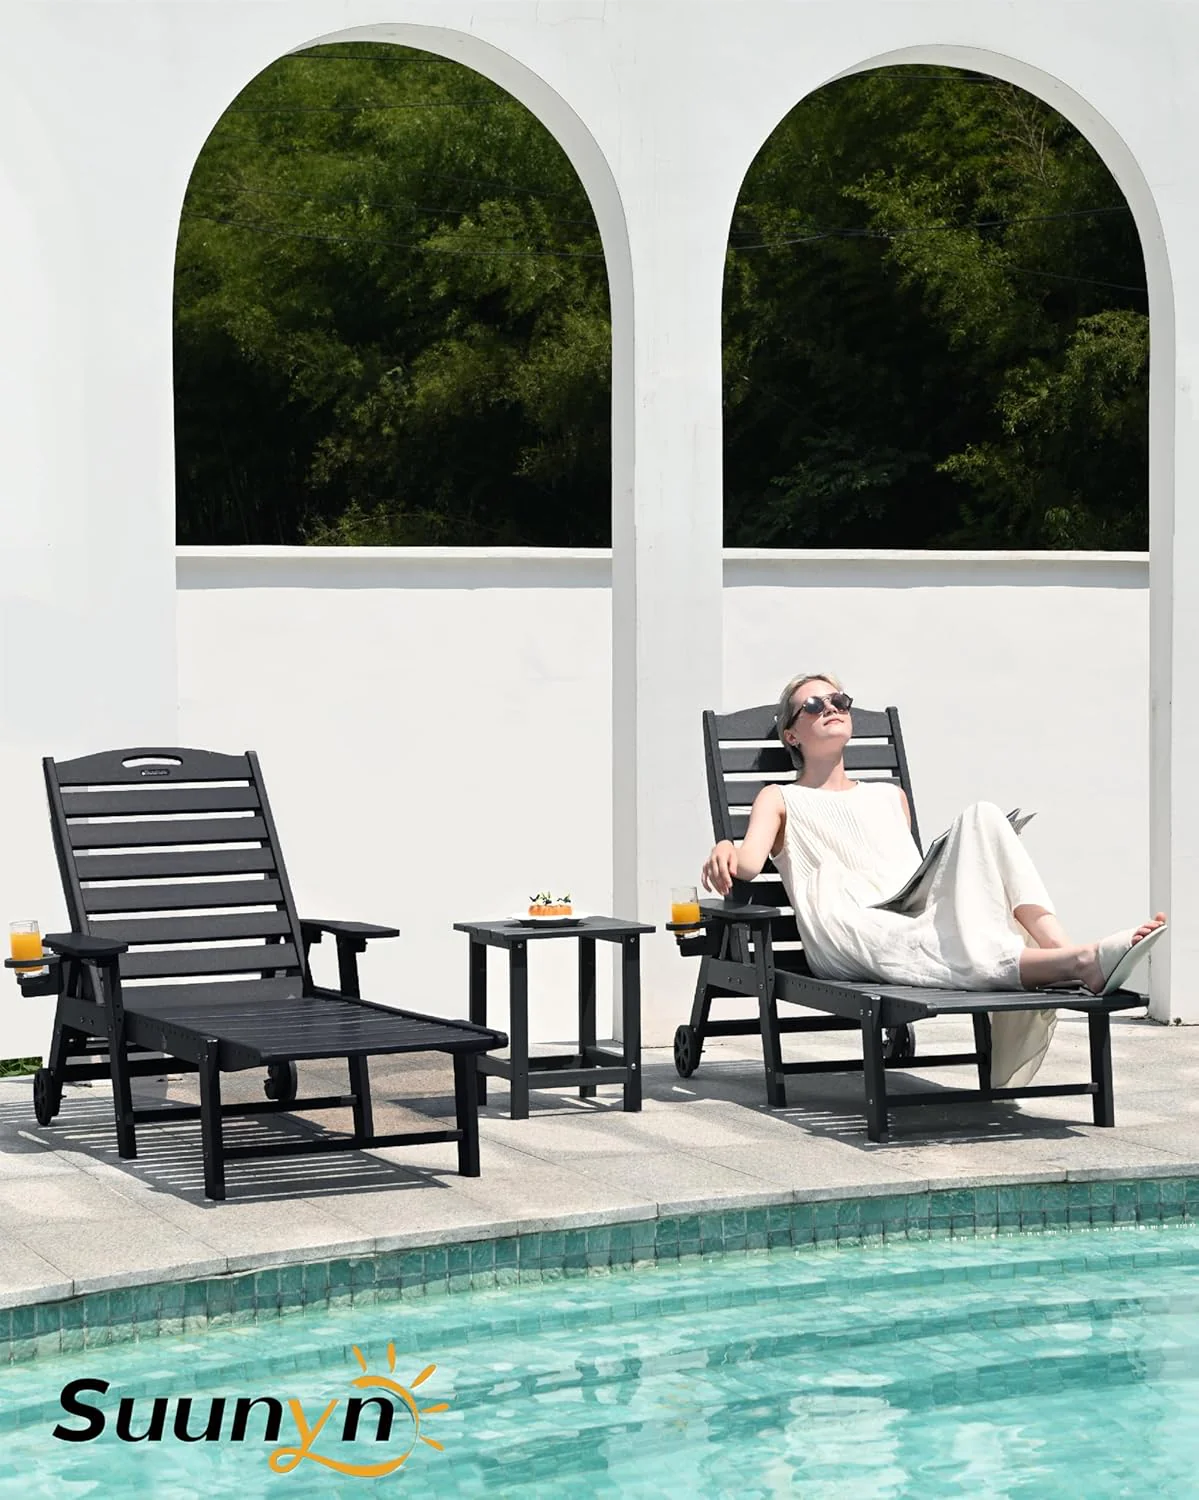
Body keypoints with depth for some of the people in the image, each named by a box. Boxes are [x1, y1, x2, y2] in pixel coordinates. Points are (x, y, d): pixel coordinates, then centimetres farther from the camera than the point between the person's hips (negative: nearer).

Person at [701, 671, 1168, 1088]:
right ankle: (1082, 962, -59)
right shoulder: (780, 800, 21)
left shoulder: (891, 796, 36)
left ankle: (1059, 946, -41)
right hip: (850, 939, -4)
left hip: (924, 917, 5)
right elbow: (750, 862, 1)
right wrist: (725, 851, -23)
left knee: (982, 817, -21)